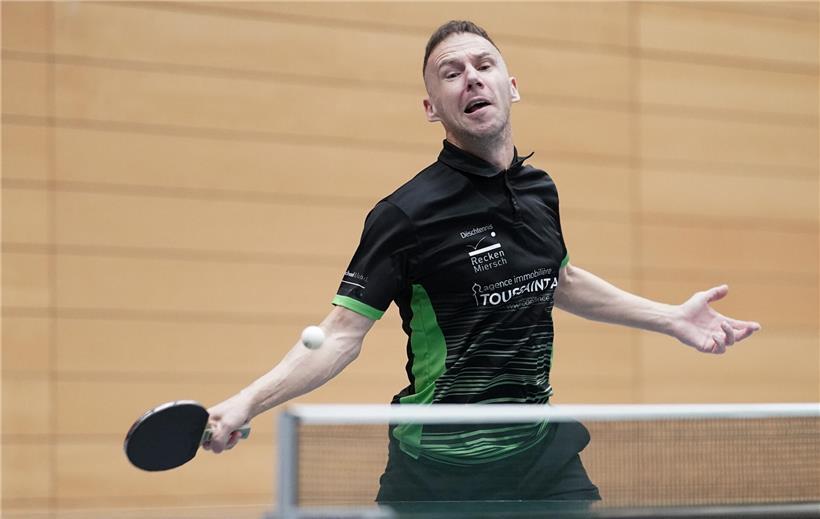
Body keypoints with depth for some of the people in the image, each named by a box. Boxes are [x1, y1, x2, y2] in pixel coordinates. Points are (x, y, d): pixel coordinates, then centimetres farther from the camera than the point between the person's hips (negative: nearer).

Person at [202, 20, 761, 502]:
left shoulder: (540, 190, 5)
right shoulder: (407, 213, -14)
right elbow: (342, 334, -16)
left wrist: (671, 317, 24)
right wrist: (247, 402, -29)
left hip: (542, 450, 5)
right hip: (445, 469, -5)